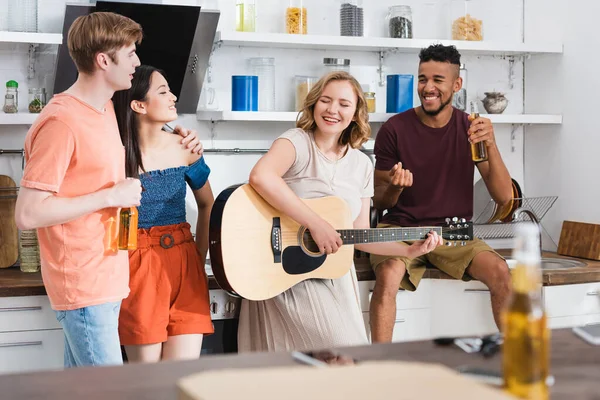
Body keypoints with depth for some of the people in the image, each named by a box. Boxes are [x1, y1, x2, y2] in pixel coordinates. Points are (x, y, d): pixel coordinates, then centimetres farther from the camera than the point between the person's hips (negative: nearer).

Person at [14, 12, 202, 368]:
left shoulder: (106, 108, 10)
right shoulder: (61, 121, -18)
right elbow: (28, 214, -21)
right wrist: (110, 196, -19)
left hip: (106, 276, 9)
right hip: (85, 285, -9)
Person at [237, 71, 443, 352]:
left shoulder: (362, 165, 9)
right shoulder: (298, 141, -8)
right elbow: (260, 177, -31)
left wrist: (410, 250, 2)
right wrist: (317, 225, -28)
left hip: (334, 281, 6)